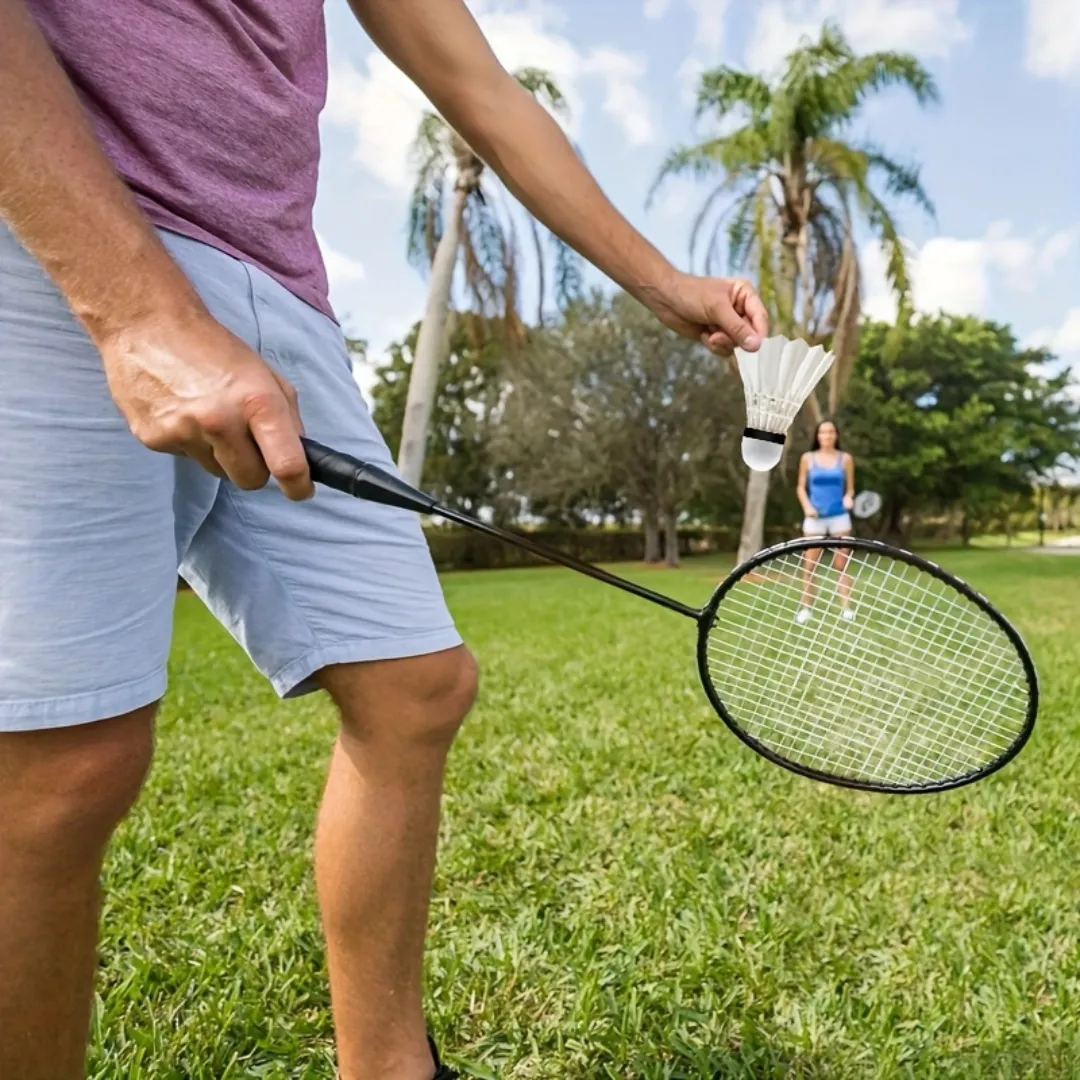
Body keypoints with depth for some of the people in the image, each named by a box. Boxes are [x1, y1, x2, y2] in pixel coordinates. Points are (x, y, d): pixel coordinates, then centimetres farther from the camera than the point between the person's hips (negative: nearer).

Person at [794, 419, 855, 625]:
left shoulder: (845, 459, 4)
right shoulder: (808, 458, 4)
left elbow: (850, 488, 8)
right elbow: (801, 487, 7)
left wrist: (848, 498, -14)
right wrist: (807, 506, -10)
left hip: (839, 517, 0)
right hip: (815, 517, 0)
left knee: (842, 564, 2)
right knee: (810, 565, 1)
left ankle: (846, 608, 7)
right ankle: (806, 608, 9)